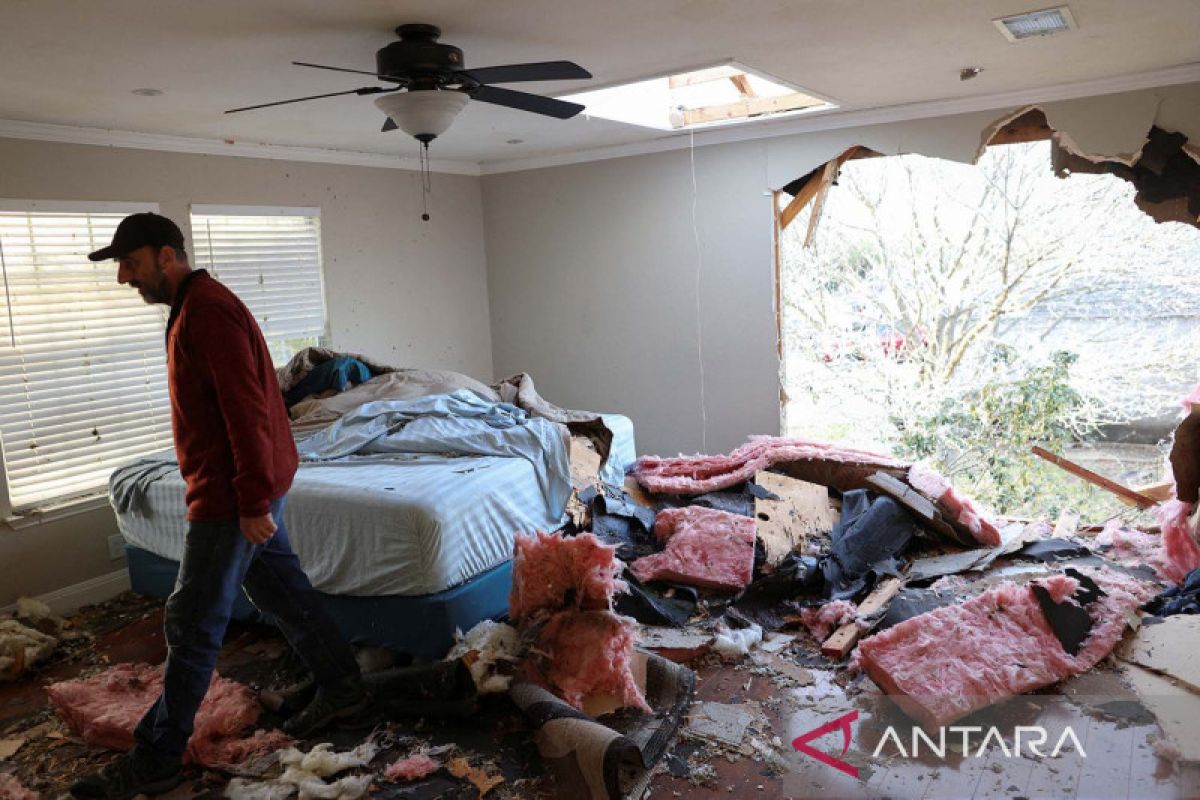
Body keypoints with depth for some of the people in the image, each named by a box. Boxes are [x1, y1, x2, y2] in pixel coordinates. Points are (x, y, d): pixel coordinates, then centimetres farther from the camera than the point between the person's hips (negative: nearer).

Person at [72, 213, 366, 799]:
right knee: (279, 588, 18)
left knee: (191, 624, 0)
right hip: (247, 486, 10)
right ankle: (342, 689, 31)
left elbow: (247, 410, -24)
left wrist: (253, 502, -25)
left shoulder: (207, 312, -18)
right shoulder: (195, 307, 15)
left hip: (233, 493, -10)